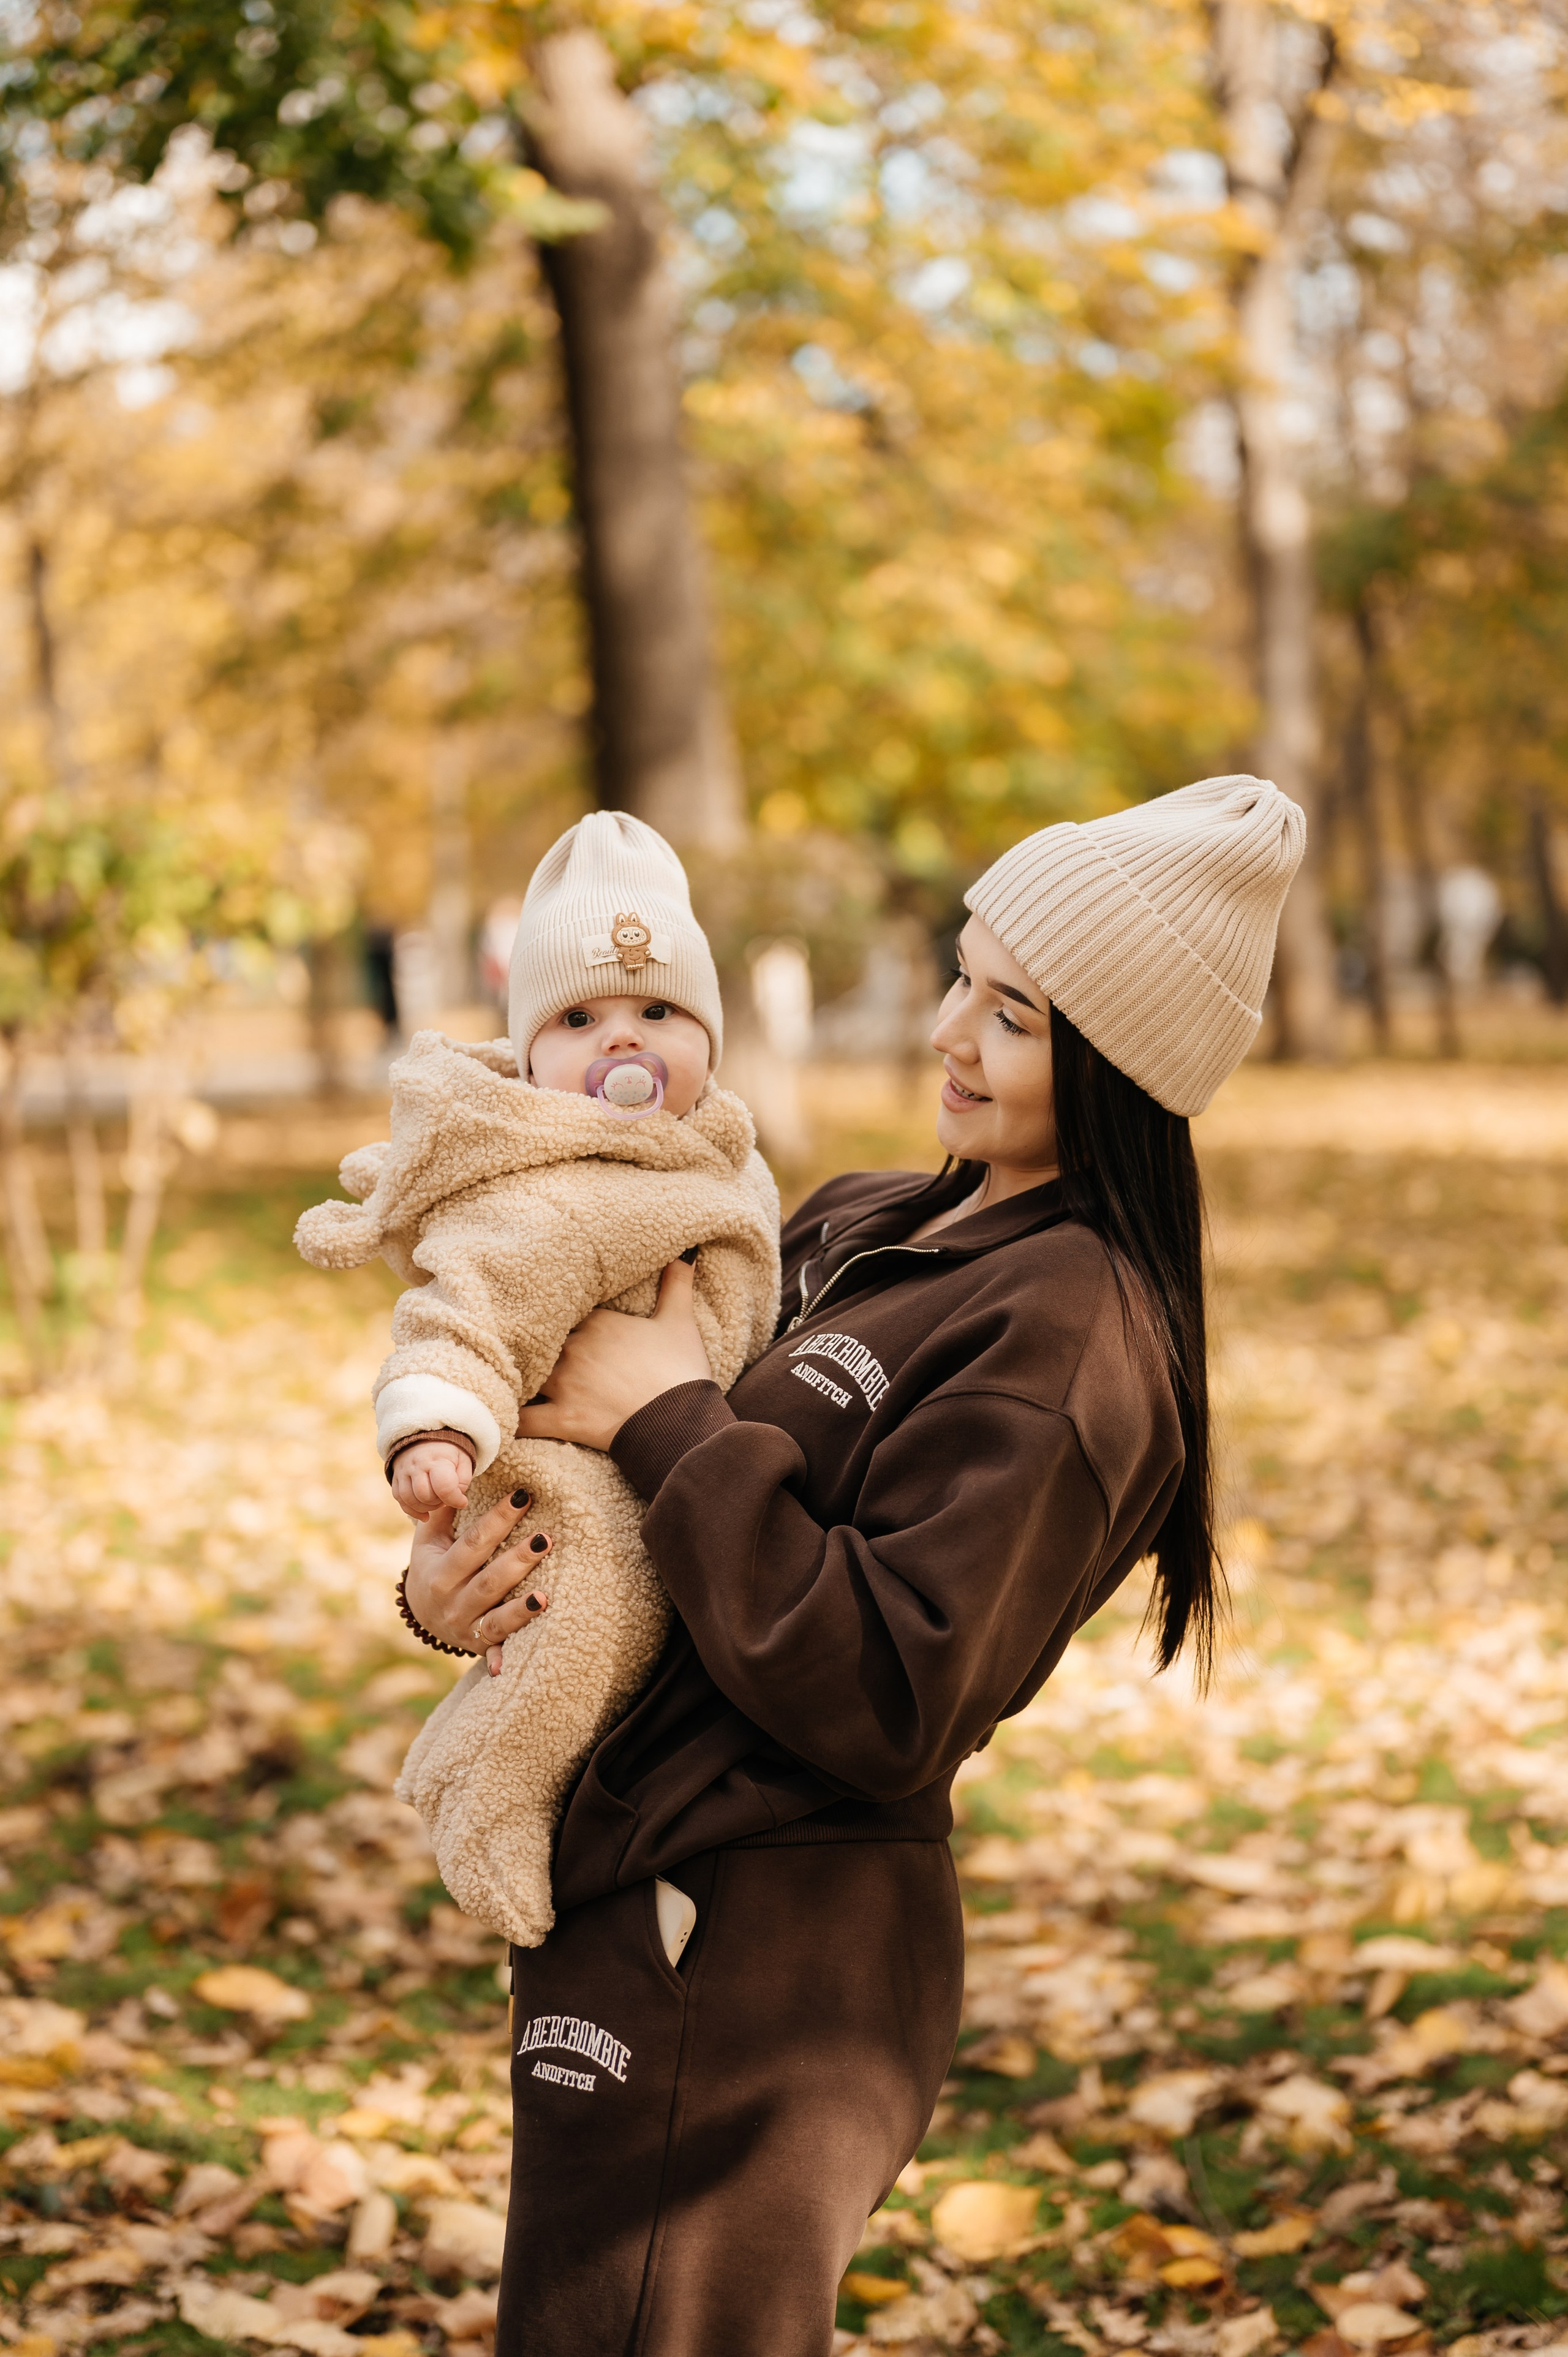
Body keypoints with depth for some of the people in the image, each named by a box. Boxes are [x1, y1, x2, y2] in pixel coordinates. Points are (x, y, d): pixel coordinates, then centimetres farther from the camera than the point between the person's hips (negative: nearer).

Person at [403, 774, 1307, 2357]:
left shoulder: (1067, 1337, -17)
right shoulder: (863, 1226, 10)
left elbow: (887, 1710, -24)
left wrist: (674, 1426, -19)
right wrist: (445, 1565, -7)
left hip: (741, 1980, -9)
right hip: (655, 1917, 9)